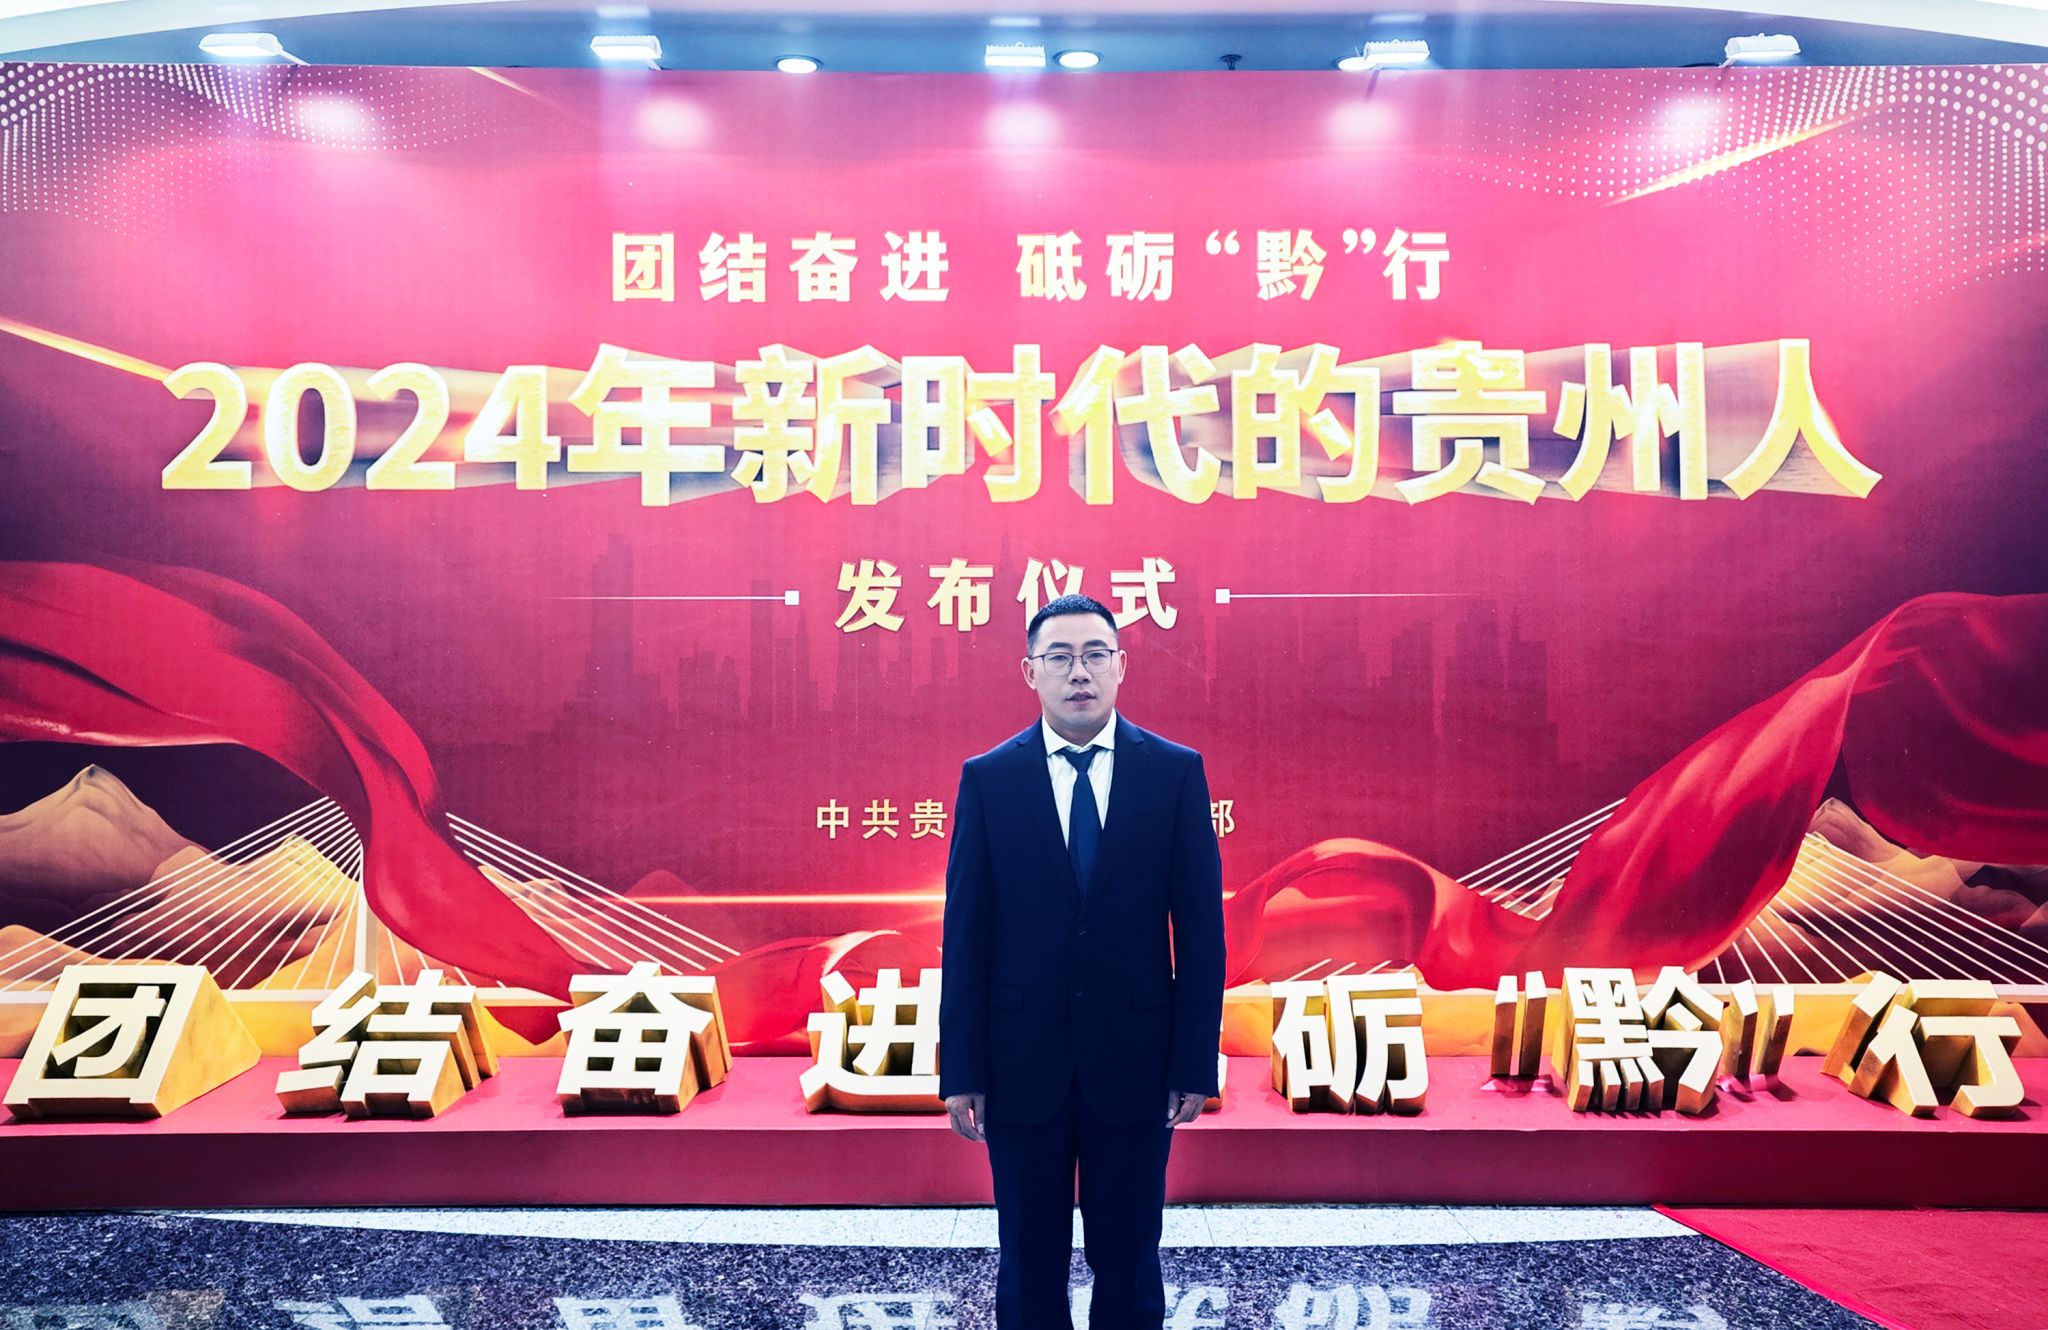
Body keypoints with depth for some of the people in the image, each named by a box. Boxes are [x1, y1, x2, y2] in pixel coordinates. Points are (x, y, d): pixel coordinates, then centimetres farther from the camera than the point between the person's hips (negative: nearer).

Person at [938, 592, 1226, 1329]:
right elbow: (966, 936, -2)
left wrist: (1197, 1063, -4)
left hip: (1133, 1061, 0)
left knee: (1128, 1263, 12)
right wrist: (960, 1071, -4)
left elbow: (1200, 930, -1)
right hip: (1022, 1062, 0)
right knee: (1029, 1267, 13)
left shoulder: (1177, 772, -1)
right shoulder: (987, 778, -1)